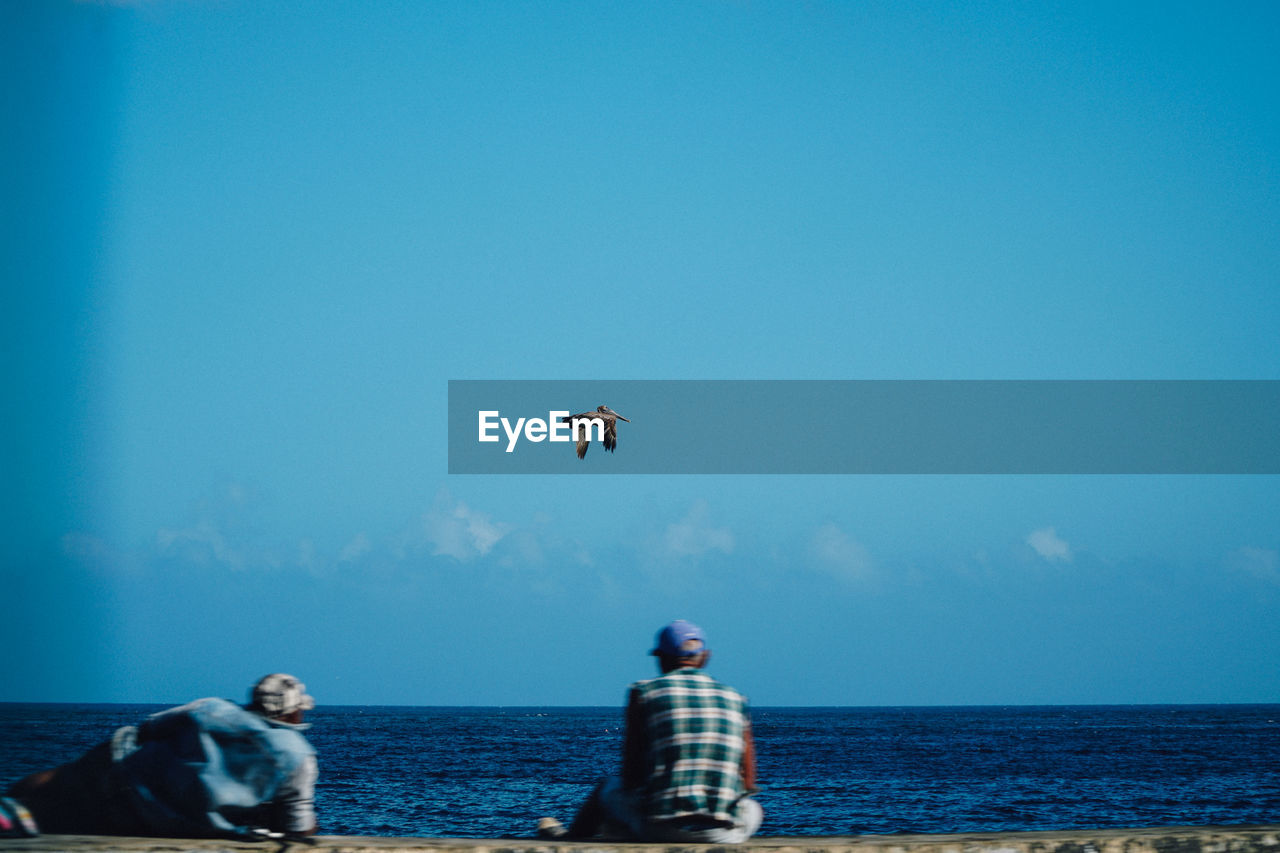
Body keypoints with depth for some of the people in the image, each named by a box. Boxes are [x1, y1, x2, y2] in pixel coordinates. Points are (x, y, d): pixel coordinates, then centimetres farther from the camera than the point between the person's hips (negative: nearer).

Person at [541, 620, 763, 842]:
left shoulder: (644, 692, 2)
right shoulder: (735, 699, 9)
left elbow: (631, 776, 0)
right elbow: (748, 783, 7)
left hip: (658, 828, -1)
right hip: (726, 834, 1)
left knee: (611, 787, 31)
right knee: (754, 808, 37)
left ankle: (570, 837, 57)